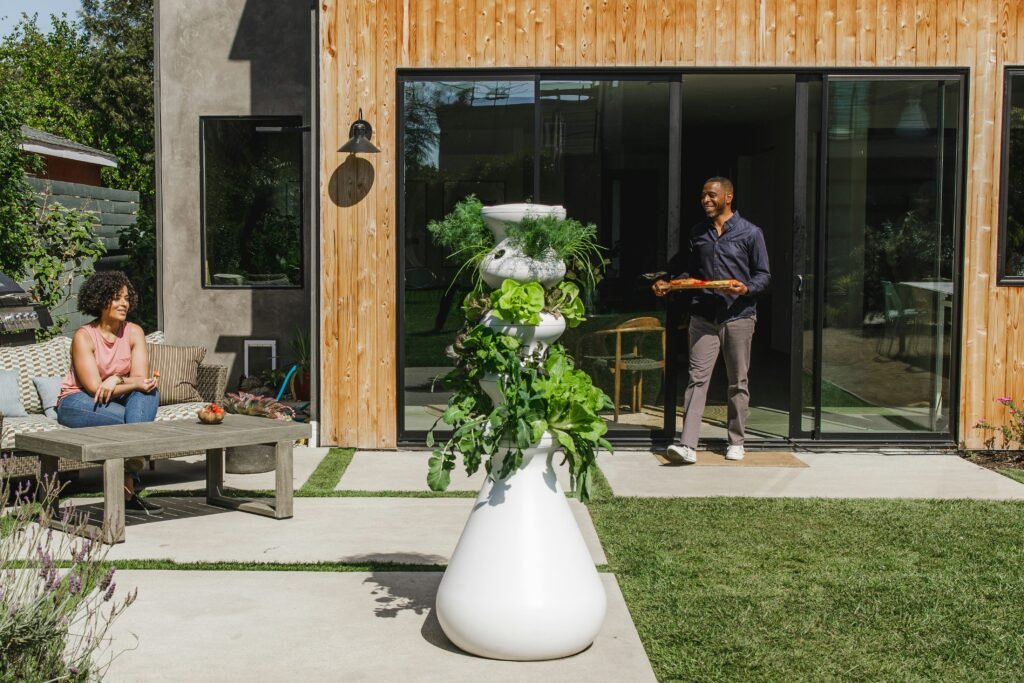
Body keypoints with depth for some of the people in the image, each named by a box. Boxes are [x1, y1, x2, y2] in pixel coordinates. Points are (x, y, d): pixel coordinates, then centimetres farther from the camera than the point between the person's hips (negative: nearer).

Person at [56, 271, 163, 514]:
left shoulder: (134, 332, -1)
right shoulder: (84, 336, -13)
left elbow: (141, 378, -10)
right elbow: (94, 387, -20)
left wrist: (117, 379, -30)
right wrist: (134, 384, -27)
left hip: (118, 402, 5)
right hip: (78, 403, -5)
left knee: (150, 393, -29)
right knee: (139, 417, -33)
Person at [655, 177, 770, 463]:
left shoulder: (750, 233, 0)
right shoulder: (698, 233, 12)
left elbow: (763, 275, 1)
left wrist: (746, 288, -18)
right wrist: (669, 285, 3)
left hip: (739, 316, -2)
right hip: (703, 317, 2)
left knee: (738, 381, 7)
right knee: (697, 378, -6)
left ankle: (736, 442, 20)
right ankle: (687, 445, -10)